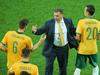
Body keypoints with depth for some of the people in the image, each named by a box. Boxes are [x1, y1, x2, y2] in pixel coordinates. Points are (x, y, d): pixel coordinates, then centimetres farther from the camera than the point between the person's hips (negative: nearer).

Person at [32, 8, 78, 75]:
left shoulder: (68, 21, -3)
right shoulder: (49, 23, -11)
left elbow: (73, 31, 10)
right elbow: (41, 30, -16)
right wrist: (36, 31, -35)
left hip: (64, 48, 2)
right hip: (52, 48, -2)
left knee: (63, 66, 16)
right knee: (49, 66, -7)